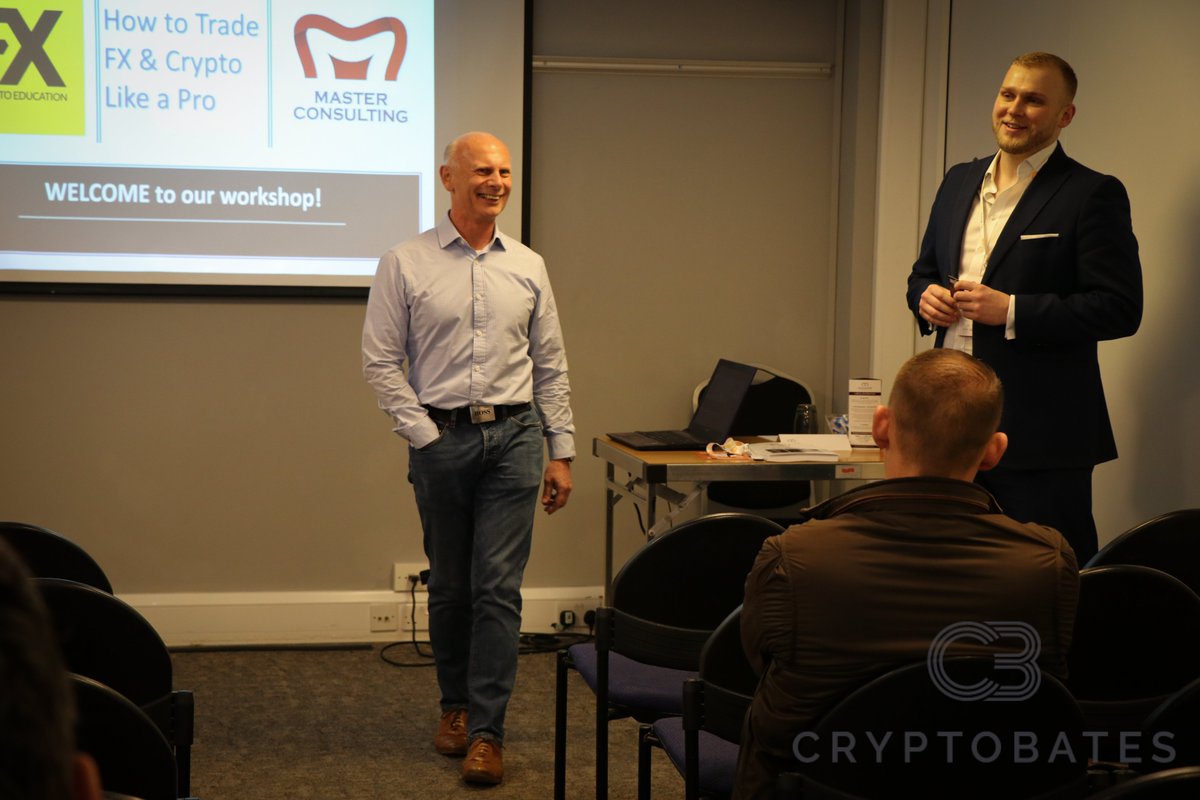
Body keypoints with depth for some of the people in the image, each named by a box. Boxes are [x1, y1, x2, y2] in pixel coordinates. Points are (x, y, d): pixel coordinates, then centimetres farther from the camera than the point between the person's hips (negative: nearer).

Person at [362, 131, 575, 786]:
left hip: (514, 437, 1)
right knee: (449, 586, 9)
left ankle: (486, 731, -1)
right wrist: (424, 435, -7)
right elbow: (380, 361, -1)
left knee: (498, 586, -4)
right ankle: (455, 705, 27)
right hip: (441, 438, -1)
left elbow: (551, 365, 12)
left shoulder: (527, 267, 9)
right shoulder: (405, 264, 0)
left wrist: (562, 452, 8)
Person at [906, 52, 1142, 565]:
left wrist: (1011, 311, -20)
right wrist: (926, 297, -1)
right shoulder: (959, 182, 14)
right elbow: (924, 271, 23)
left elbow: (1120, 309, -13)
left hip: (1042, 434, -6)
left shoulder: (1093, 195, -7)